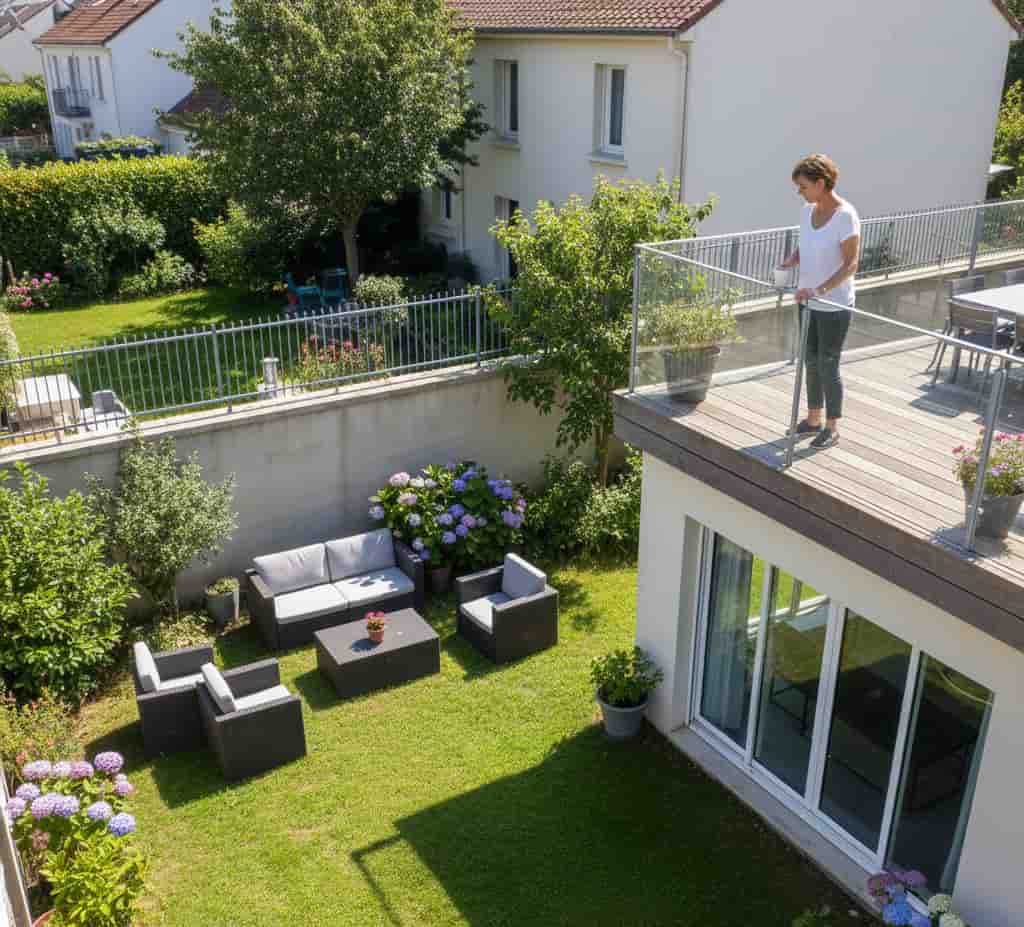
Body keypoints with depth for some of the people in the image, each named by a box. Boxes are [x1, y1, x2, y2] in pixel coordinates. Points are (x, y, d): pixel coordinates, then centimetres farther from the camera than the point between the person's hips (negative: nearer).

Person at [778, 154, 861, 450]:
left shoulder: (845, 215, -19)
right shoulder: (808, 211, 3)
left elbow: (851, 265, -21)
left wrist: (820, 290, -32)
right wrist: (788, 262, -7)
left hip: (834, 306, -7)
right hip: (808, 302, 7)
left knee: (828, 366, 2)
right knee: (811, 362, 17)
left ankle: (832, 428, 18)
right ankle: (813, 419, 32)